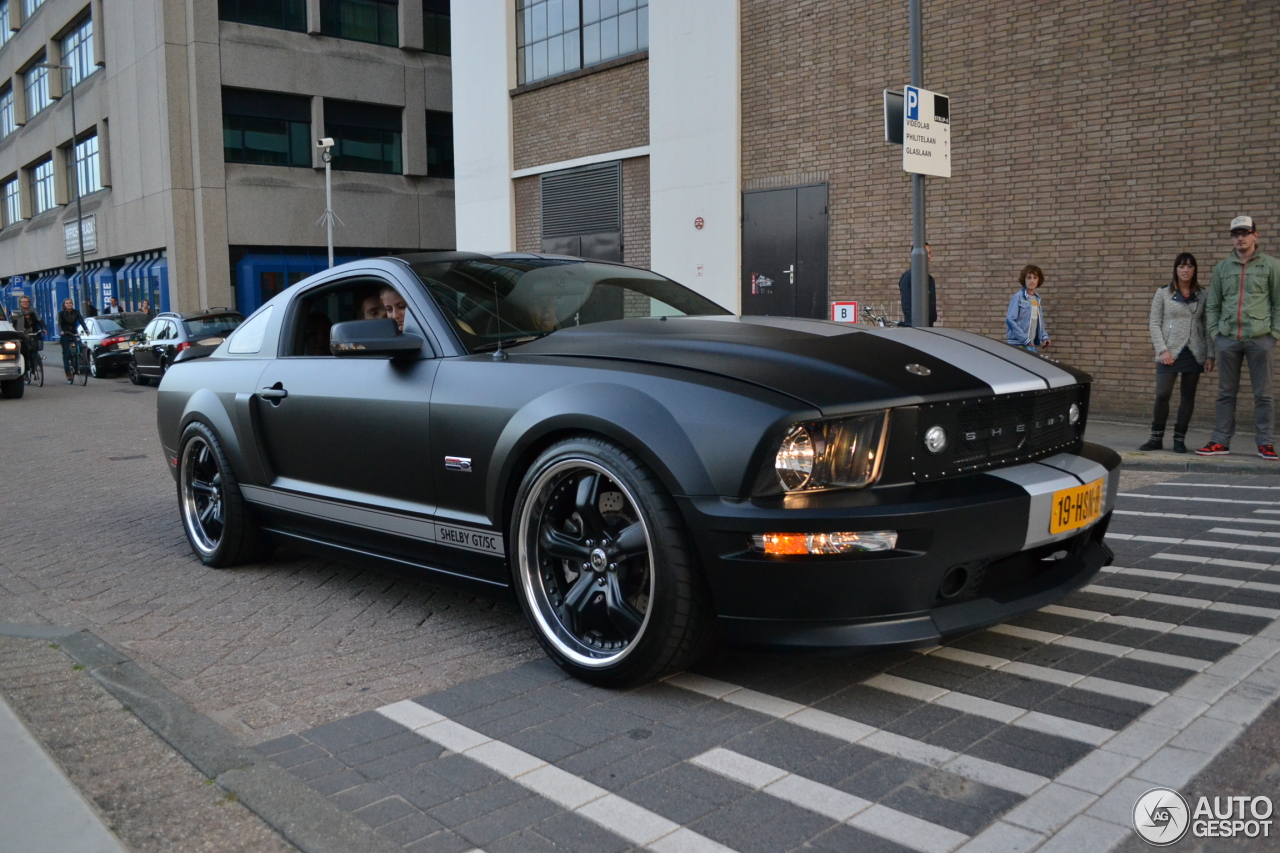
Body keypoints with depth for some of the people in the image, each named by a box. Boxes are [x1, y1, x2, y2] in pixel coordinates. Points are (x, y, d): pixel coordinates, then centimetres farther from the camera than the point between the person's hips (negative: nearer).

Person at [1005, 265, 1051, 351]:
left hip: (1032, 345, 7)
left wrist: (1045, 337, 5)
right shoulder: (1018, 297, -7)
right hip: (1017, 345, -7)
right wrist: (1025, 340, -16)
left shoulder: (1037, 299, 16)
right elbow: (1010, 320, -14)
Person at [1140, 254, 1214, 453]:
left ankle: (1179, 439, 14)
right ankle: (1156, 438, 5)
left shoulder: (1202, 296, 8)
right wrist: (1162, 350, -10)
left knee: (1188, 397, 5)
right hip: (1170, 352, -2)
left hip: (1194, 353, 2)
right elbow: (1154, 324, 0)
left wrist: (1210, 356, 1)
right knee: (1162, 395, -8)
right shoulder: (1163, 293, 4)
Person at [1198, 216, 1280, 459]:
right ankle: (1220, 441, 11)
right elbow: (1212, 304, 12)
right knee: (1226, 393, 6)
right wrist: (1215, 332, 3)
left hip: (1260, 339, -2)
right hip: (1227, 339, 2)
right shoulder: (1222, 268, 11)